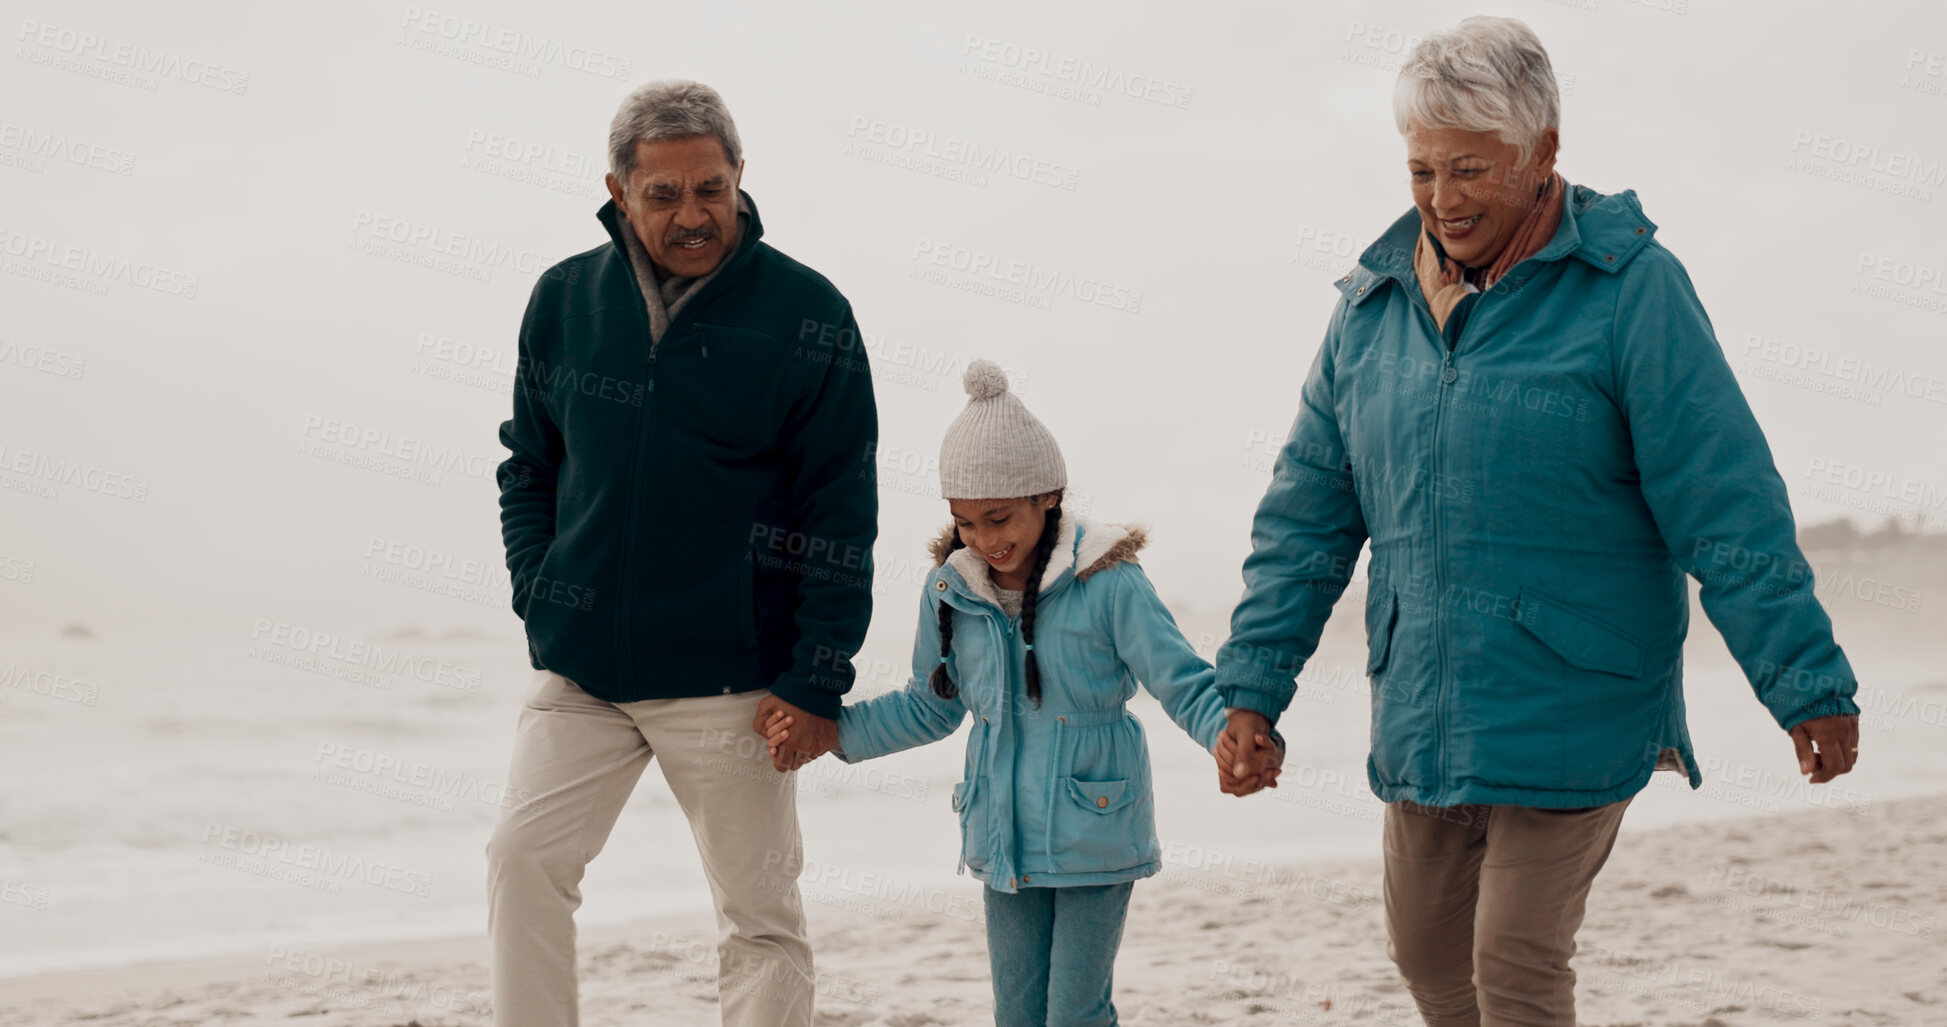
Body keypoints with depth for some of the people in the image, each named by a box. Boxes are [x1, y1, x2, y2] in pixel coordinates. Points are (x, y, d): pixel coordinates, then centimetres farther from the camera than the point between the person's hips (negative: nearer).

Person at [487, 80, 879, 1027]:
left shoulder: (805, 315, -6)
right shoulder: (564, 299, 4)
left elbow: (840, 513, -6)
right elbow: (528, 466, 16)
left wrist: (816, 682, -10)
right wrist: (540, 597, 2)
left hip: (730, 677, -3)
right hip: (578, 672, 3)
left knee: (760, 914, 3)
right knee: (524, 858, -8)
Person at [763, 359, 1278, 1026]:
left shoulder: (1108, 584, -14)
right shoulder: (950, 590, 2)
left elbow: (1185, 685, -12)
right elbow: (931, 708, 16)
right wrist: (828, 730, 6)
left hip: (1094, 840, -5)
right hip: (1003, 841, 5)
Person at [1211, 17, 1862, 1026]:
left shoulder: (1629, 288, -11)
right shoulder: (1373, 302, 5)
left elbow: (1727, 507, -12)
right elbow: (1307, 513, 11)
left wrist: (1807, 684, -12)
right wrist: (1250, 688, 8)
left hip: (1571, 710, -6)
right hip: (1424, 711, 6)